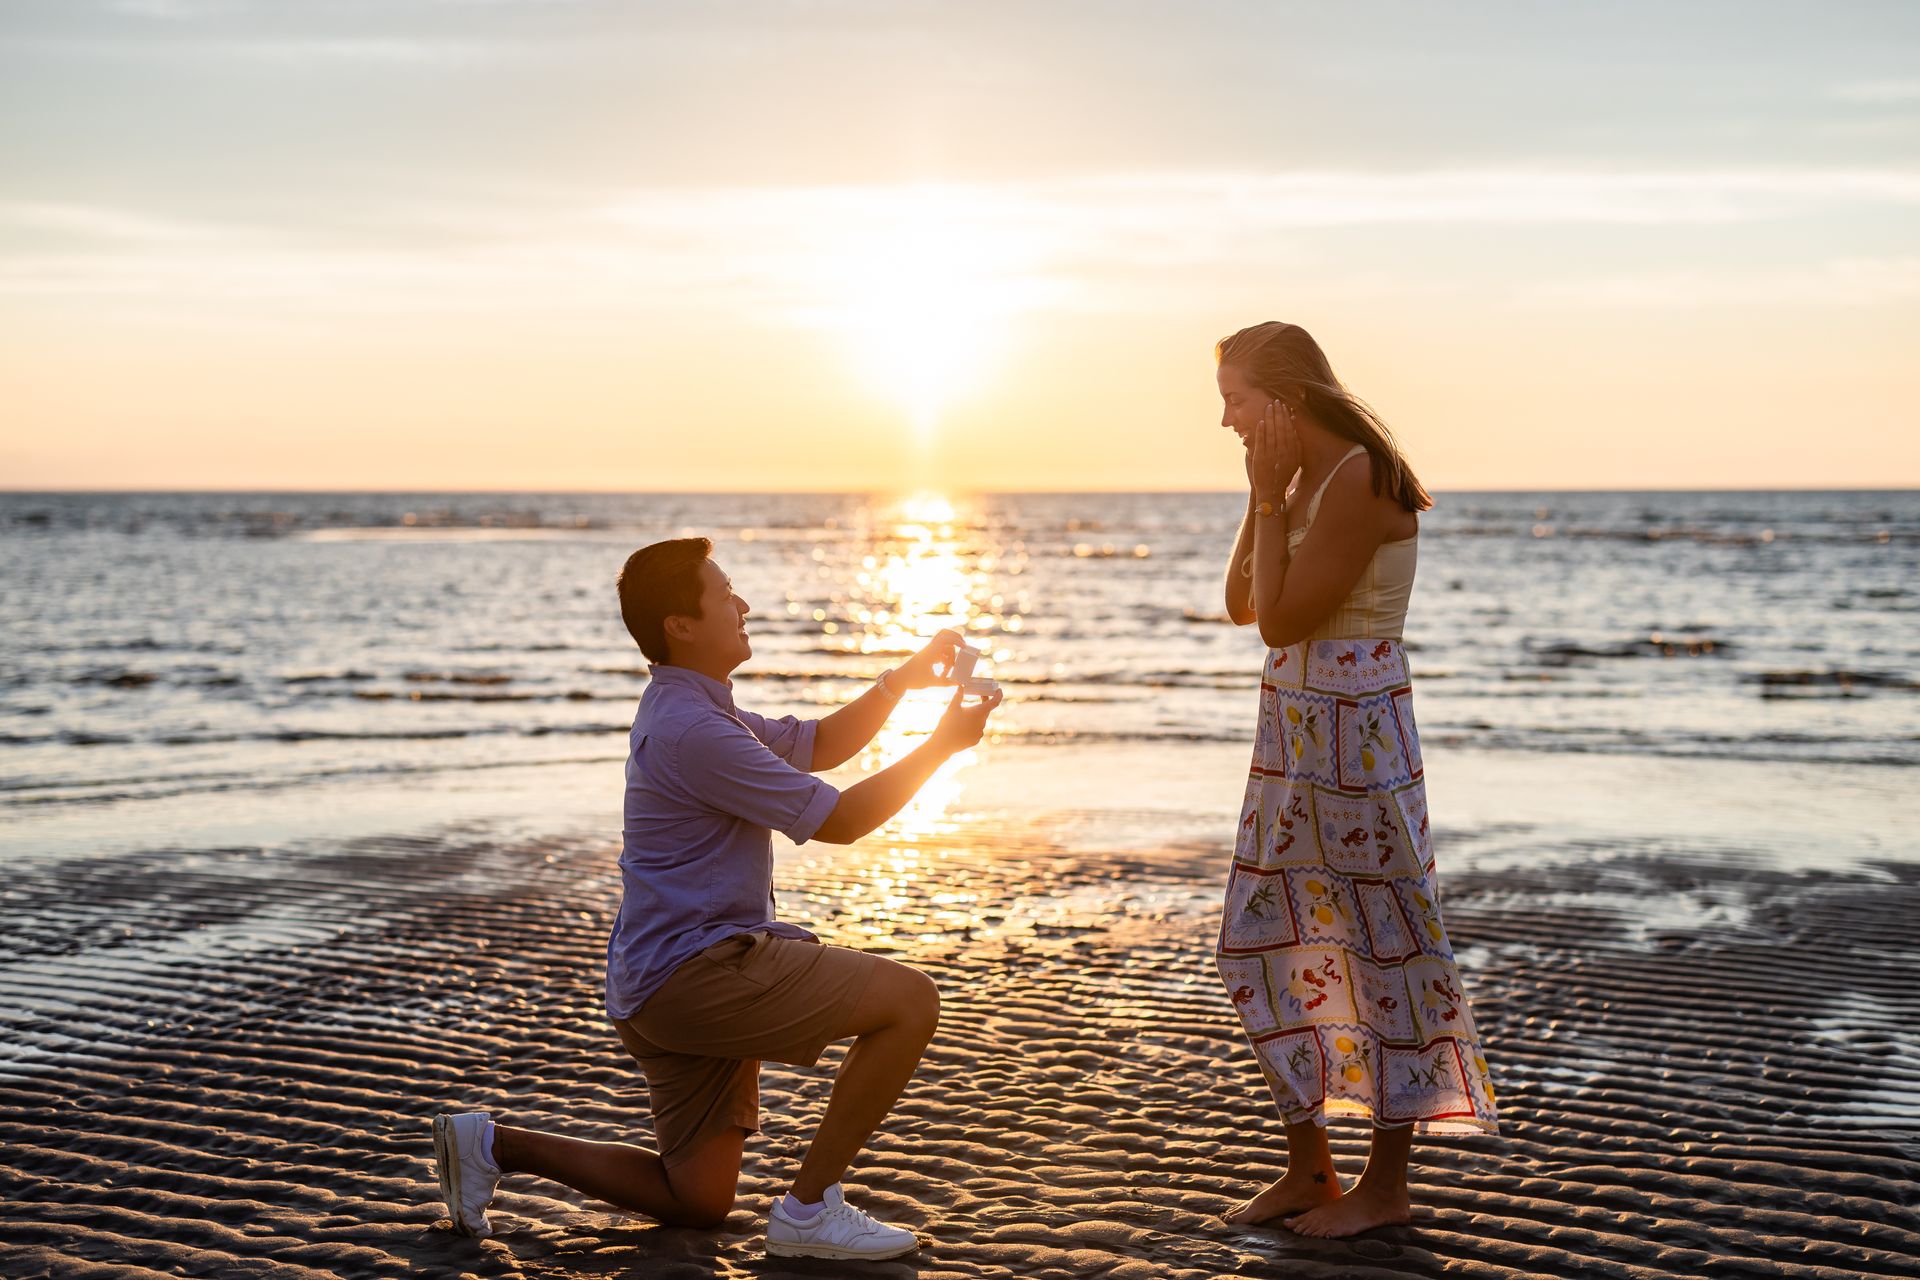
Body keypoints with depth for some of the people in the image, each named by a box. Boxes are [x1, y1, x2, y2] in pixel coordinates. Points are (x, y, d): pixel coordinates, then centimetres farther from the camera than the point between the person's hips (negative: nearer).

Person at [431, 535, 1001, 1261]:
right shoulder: (692, 730, -18)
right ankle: (810, 1209, -8)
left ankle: (493, 1145, 14)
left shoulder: (692, 712, 16)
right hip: (696, 972, -10)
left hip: (664, 990, 10)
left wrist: (899, 682, 10)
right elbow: (838, 820, -15)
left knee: (698, 1203, 15)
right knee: (910, 1000, -15)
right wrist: (944, 744, -7)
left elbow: (818, 746, 24)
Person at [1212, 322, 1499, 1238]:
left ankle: (1387, 1185, 12)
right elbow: (1241, 605, 13)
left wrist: (1270, 497, -11)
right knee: (1267, 939, 11)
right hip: (1295, 727, 10)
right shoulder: (1308, 479, 13)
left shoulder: (1359, 479, -17)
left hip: (1356, 729, -10)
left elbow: (1282, 618, -18)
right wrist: (1262, 496, 5)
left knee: (1385, 944, 1)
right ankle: (1308, 1170, 21)